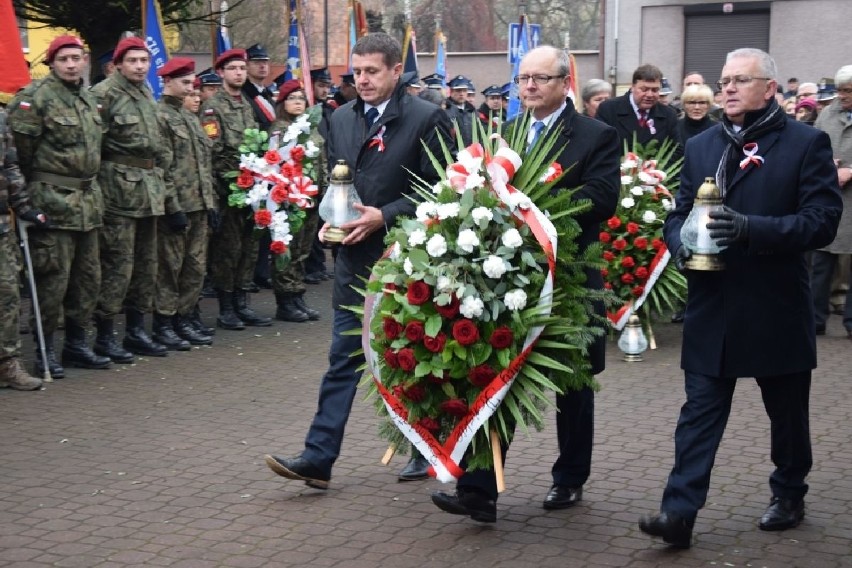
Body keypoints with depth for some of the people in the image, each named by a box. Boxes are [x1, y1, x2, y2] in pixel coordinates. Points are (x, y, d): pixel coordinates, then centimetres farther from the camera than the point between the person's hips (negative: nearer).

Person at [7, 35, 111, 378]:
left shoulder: (88, 99, 15)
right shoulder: (36, 97, -11)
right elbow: (19, 147, -13)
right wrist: (33, 187, -6)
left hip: (87, 201, 8)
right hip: (52, 201, -8)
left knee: (88, 276, 12)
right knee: (53, 279, -5)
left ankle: (76, 345, 23)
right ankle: (45, 352, 5)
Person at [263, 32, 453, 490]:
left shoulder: (426, 119, -9)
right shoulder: (342, 118, 9)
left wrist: (384, 216, -19)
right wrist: (330, 219, 0)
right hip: (354, 258, 5)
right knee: (343, 359, 4)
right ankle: (318, 457, 4)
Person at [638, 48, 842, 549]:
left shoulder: (807, 144, -5)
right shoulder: (701, 146, 10)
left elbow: (822, 220, -13)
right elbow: (679, 213, 14)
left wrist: (752, 228, -25)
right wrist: (681, 242, -10)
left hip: (777, 309, -3)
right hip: (712, 307, 3)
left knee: (787, 412, 15)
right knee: (700, 411, -2)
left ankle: (789, 494, 35)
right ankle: (680, 511, -4)